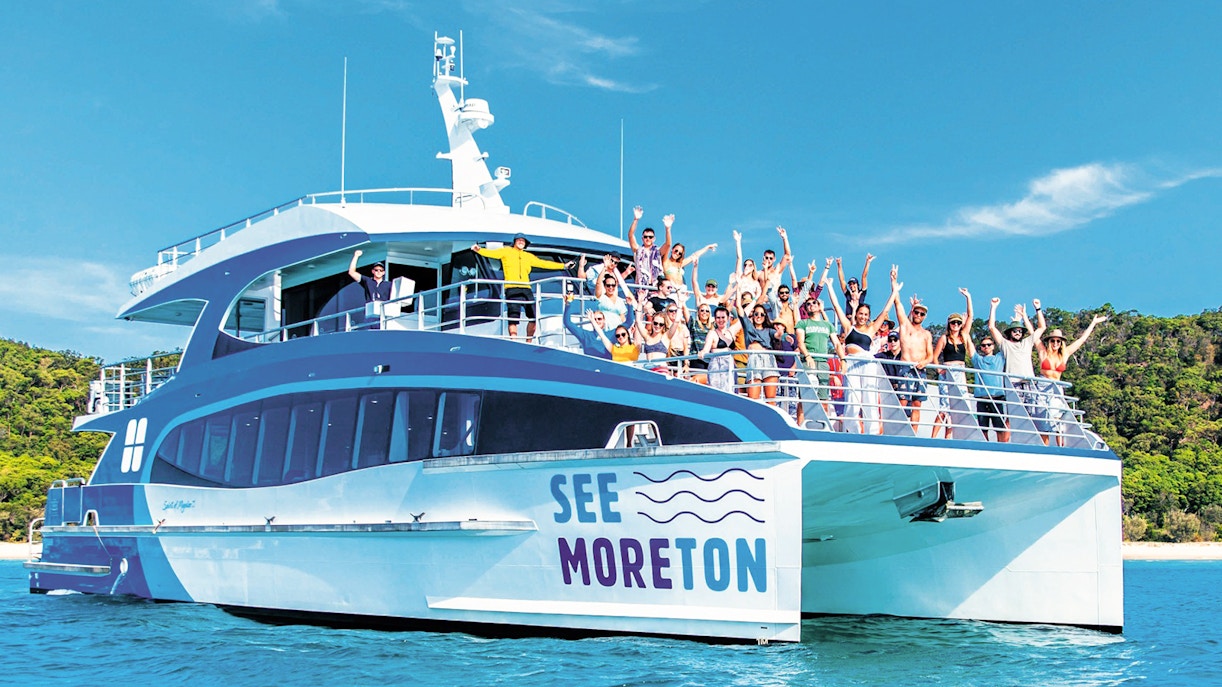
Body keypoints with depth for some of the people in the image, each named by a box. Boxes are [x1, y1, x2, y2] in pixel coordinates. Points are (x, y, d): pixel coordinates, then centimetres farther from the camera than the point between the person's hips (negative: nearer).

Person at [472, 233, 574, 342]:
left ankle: (528, 343, 14)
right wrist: (479, 250, -22)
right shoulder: (506, 252, 12)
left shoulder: (528, 256, 25)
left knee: (534, 317, 0)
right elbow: (491, 253, -2)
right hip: (512, 289, -5)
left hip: (526, 289, 5)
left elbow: (543, 263, 29)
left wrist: (564, 266, 29)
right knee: (513, 318, -11)